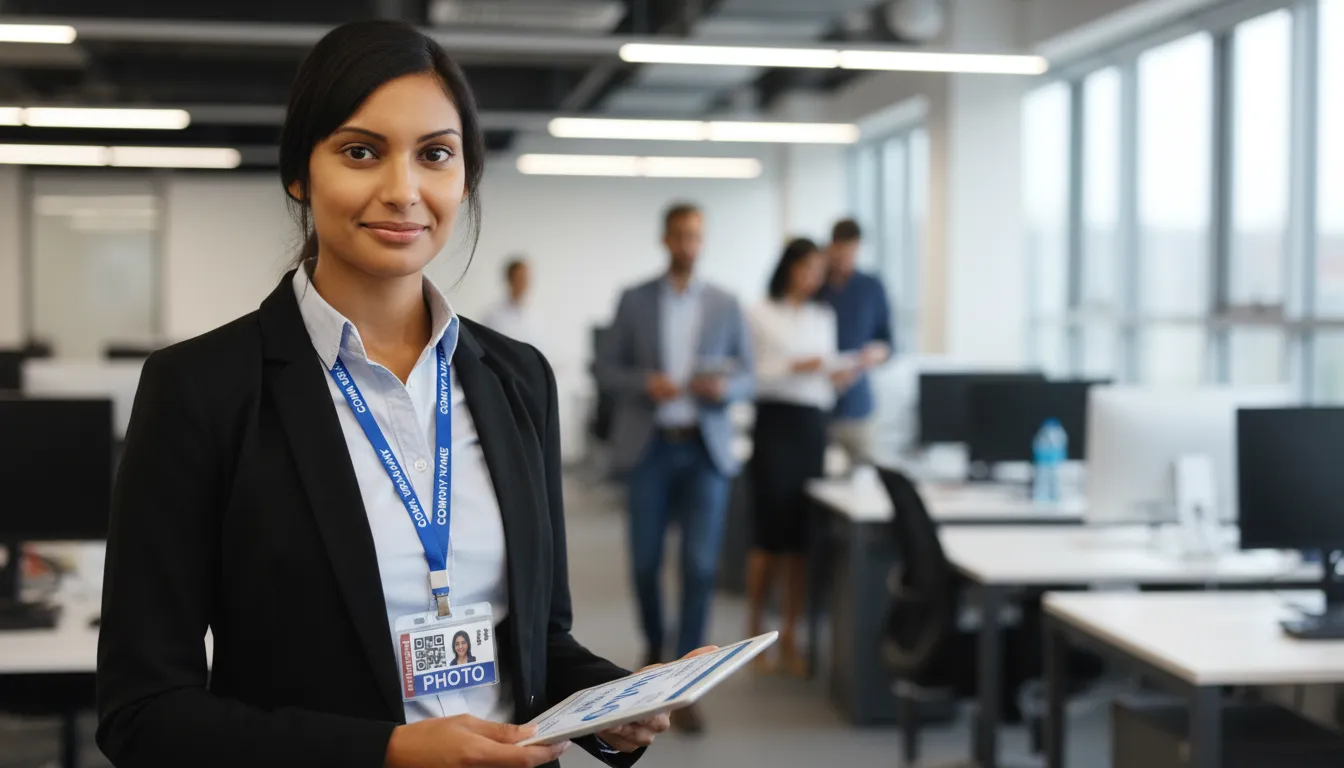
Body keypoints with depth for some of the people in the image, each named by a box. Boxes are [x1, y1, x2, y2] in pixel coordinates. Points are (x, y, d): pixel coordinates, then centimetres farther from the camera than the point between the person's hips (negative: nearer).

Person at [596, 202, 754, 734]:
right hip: (648, 446, 0)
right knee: (646, 561, 7)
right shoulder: (634, 300, 5)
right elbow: (606, 369, 4)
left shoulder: (725, 305, 7)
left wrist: (725, 387, -14)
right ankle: (654, 648, 34)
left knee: (700, 565, -7)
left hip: (705, 449, 0)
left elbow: (746, 375, 8)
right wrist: (645, 383, -15)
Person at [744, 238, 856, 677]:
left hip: (814, 426, 5)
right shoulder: (762, 316, 1)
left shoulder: (824, 317, 17)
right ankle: (753, 633, 5)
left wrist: (839, 376, -2)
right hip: (776, 422, -5)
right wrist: (794, 367, -17)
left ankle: (789, 638, 9)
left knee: (802, 535, 3)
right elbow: (749, 374, -7)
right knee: (770, 532, -5)